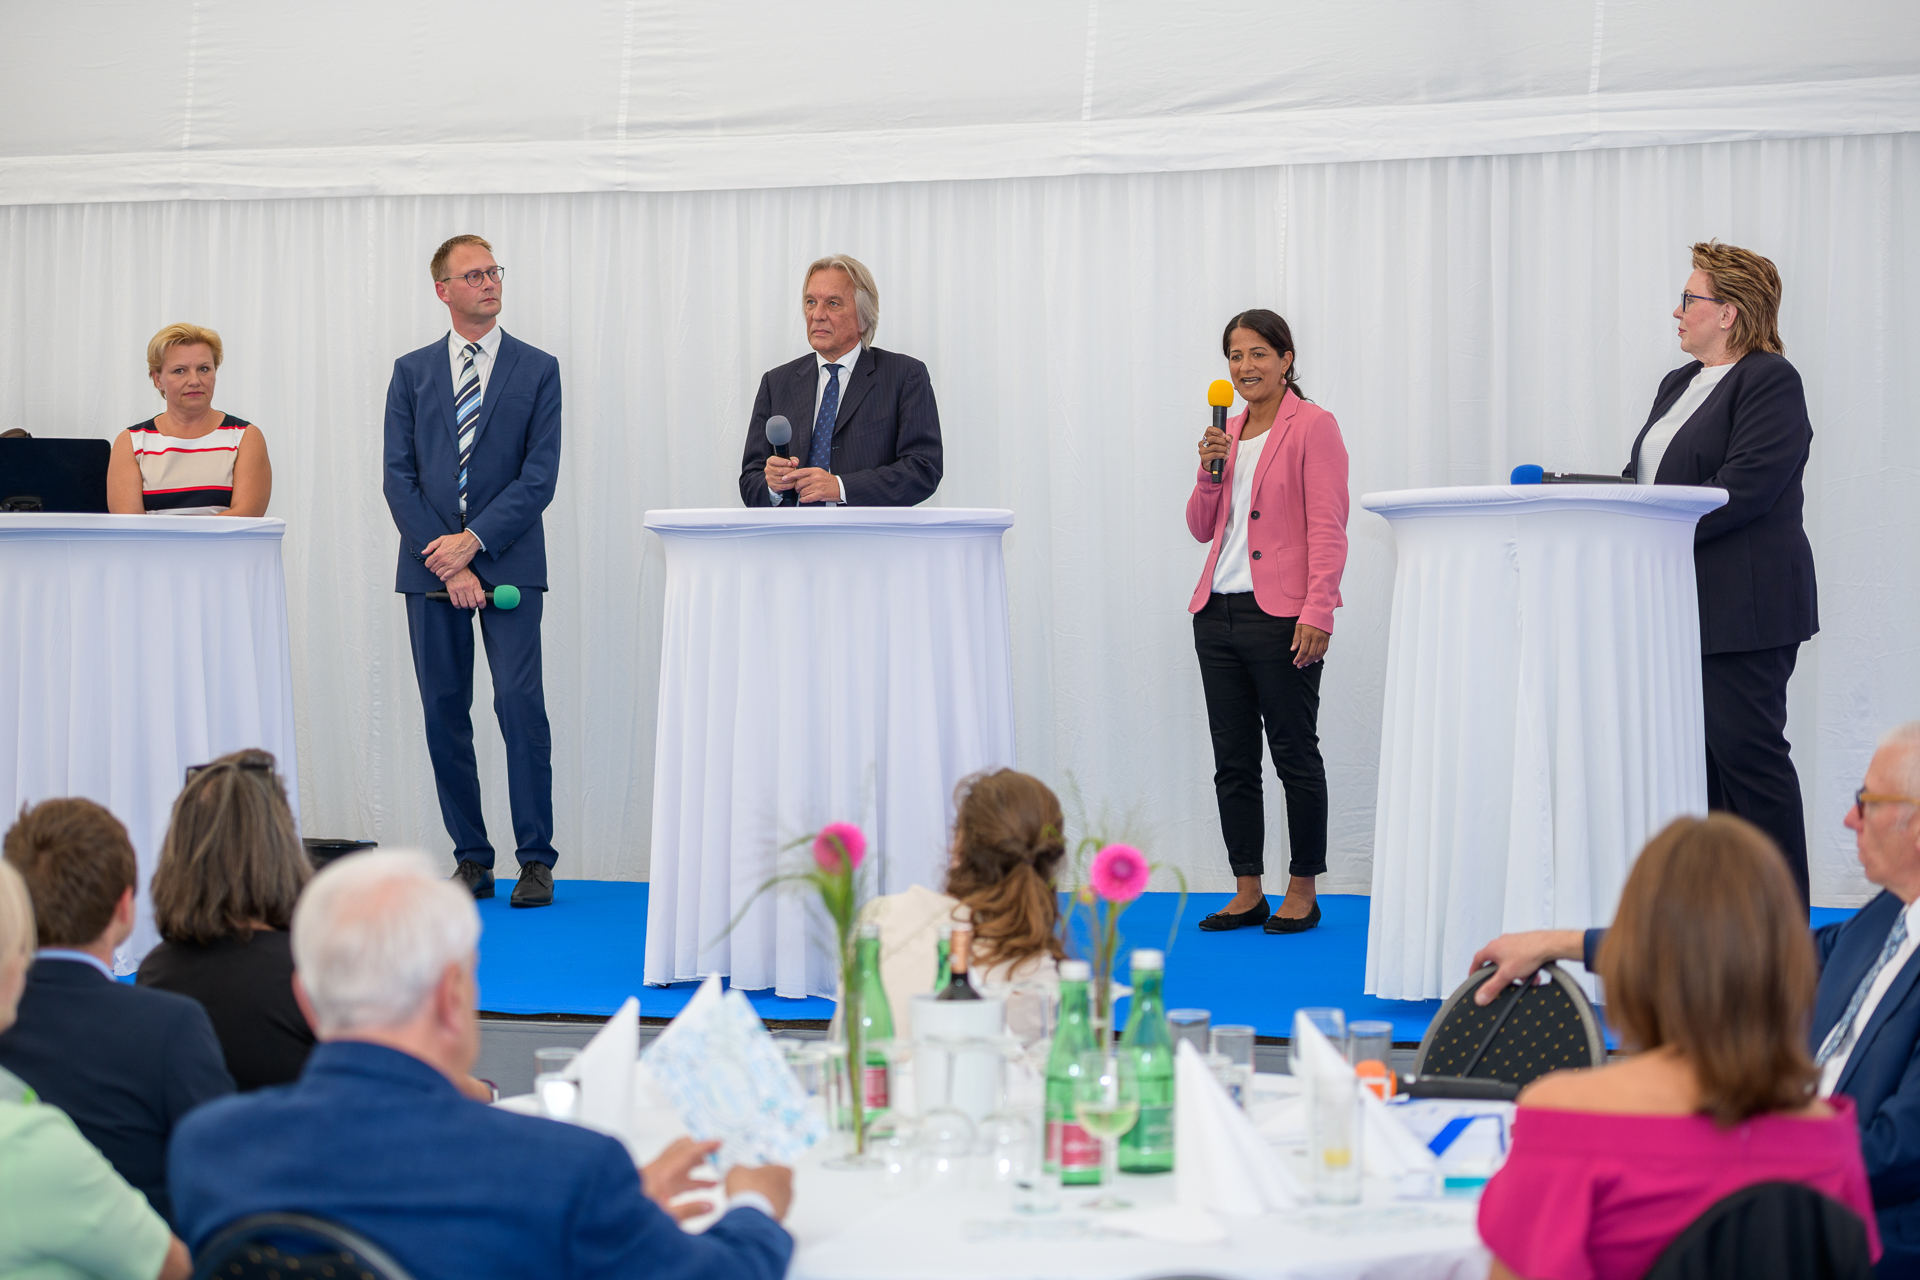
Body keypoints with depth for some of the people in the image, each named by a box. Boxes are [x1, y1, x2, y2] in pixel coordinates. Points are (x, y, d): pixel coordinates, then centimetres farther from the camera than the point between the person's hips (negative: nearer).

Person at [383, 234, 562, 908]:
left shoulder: (537, 370, 5)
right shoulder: (412, 371, 10)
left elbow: (539, 475, -3)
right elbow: (399, 477, 3)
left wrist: (474, 540, -12)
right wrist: (445, 562, -8)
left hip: (509, 561, -2)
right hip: (430, 566, 2)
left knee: (520, 702, -11)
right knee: (445, 713, 3)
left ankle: (536, 859, -4)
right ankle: (471, 859, 12)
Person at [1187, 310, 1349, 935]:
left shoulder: (1312, 426, -4)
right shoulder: (1226, 432, 16)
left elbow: (1328, 528, -11)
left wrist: (1317, 610, -19)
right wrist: (1209, 471, 0)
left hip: (1280, 615, -7)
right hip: (1218, 612, 7)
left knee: (1294, 755, 0)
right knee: (1232, 760, 8)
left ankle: (1303, 890, 10)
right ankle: (1247, 891, 15)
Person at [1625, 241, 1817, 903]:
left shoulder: (1770, 381, -9)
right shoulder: (1678, 384, 19)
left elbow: (1742, 489, -19)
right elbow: (1645, 476, 19)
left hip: (1742, 608, -9)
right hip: (1681, 604, 9)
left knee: (1746, 749, -6)